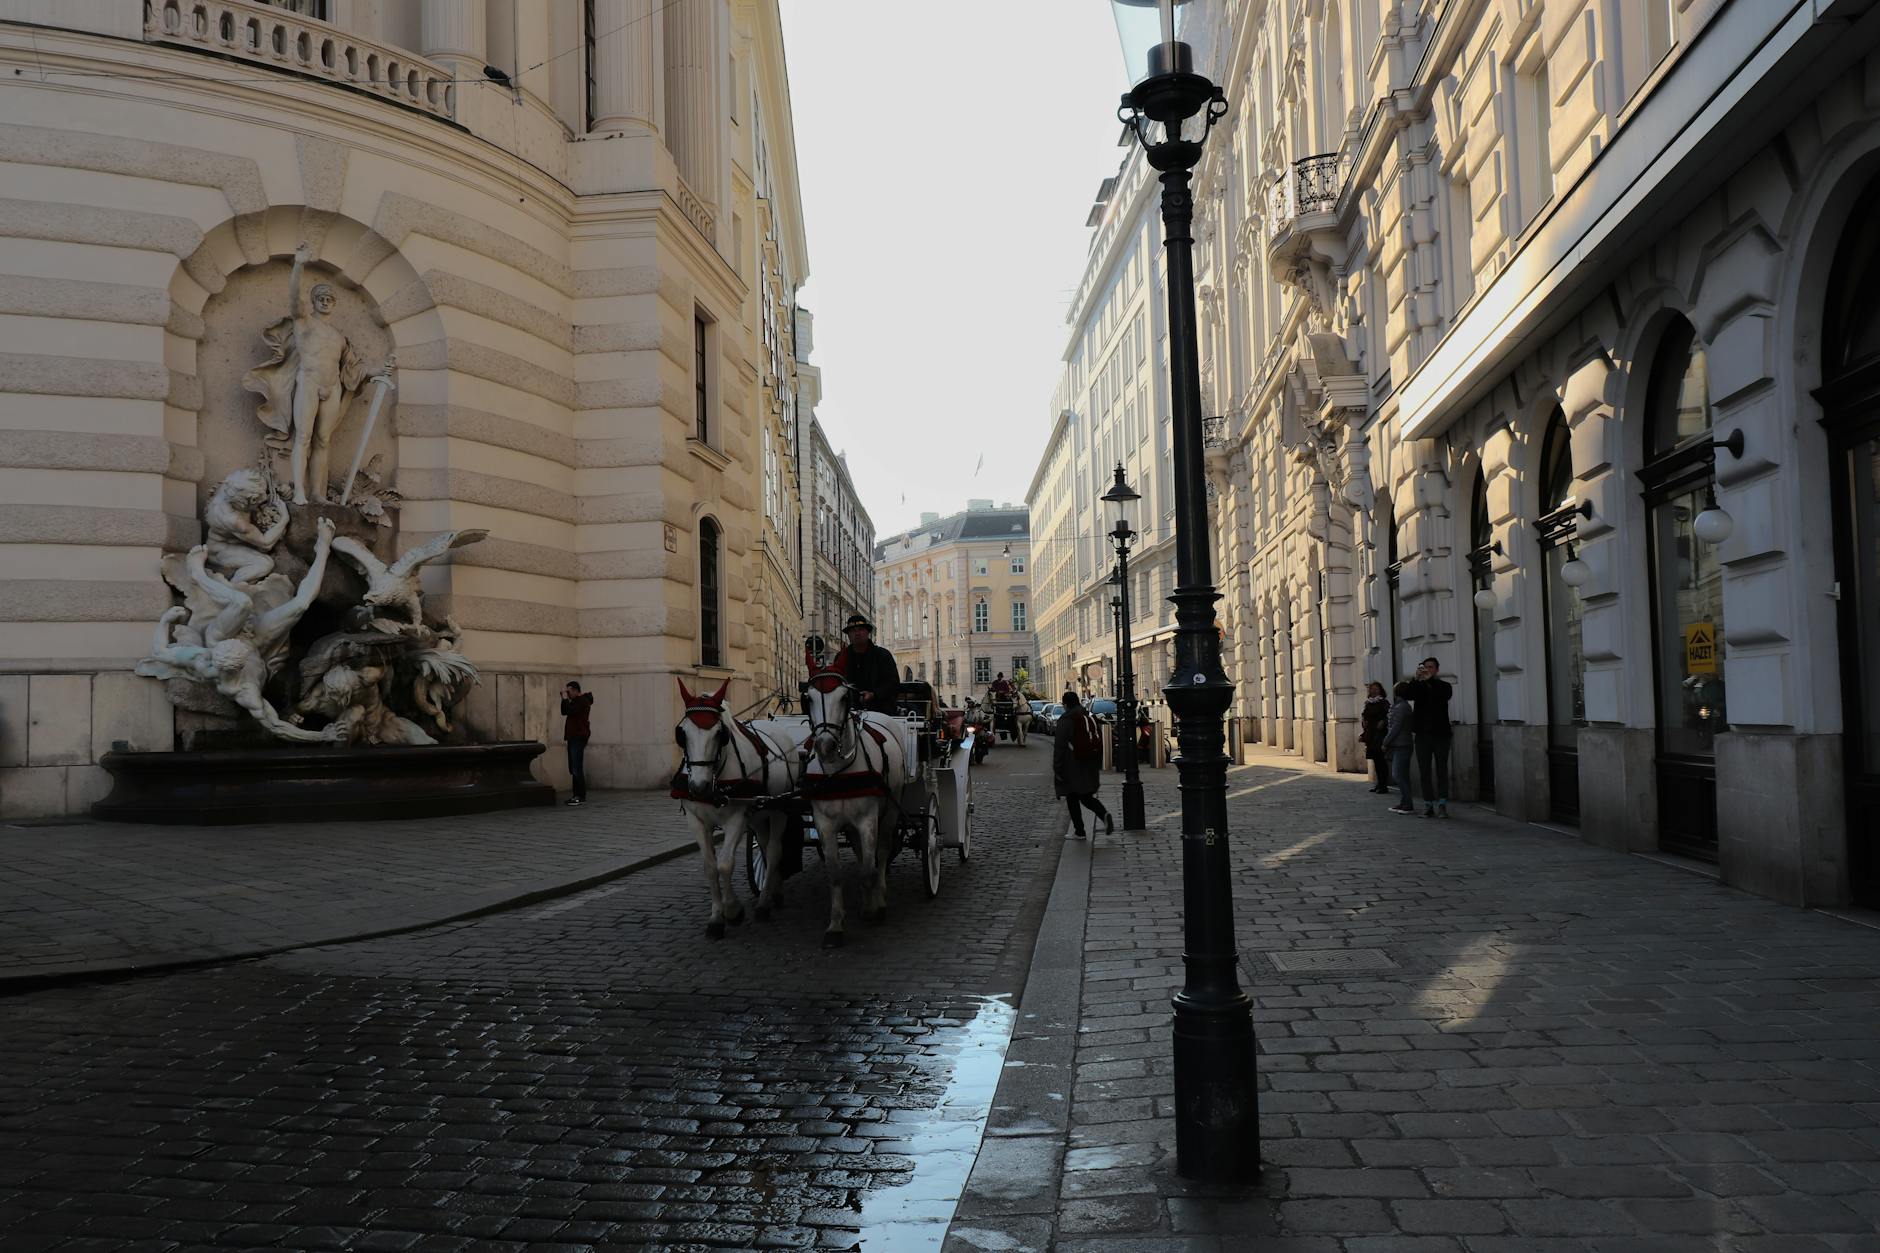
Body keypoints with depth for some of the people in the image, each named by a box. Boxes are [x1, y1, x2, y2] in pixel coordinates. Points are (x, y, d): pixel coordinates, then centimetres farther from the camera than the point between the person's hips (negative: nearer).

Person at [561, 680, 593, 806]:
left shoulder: (583, 701, -10)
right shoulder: (576, 701, 21)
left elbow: (569, 711, -21)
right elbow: (564, 712, 16)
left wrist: (565, 697, -13)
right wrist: (564, 697, 9)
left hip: (579, 738, -10)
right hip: (573, 737, 10)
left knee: (577, 768, -13)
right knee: (573, 769, 9)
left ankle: (581, 797, -14)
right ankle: (577, 795, 12)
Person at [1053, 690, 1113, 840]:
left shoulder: (1065, 721, -13)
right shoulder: (1091, 718, 9)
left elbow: (1059, 747, -15)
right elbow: (1100, 743, 14)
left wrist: (1057, 769, -10)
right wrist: (1098, 767, 20)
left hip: (1072, 770, -6)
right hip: (1090, 769, 6)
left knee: (1072, 799, 7)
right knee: (1086, 797, 15)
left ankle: (1079, 830, 9)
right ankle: (1104, 814, -10)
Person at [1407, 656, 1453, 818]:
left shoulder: (1444, 686, 6)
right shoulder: (1418, 687, 11)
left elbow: (1443, 696, -16)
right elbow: (1408, 695, -9)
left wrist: (1430, 679, -24)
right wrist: (1417, 678, -22)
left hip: (1440, 733, -2)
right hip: (1423, 734, 2)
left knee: (1442, 770, -2)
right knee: (1425, 772, 3)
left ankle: (1442, 805, -3)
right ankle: (1428, 806, 6)